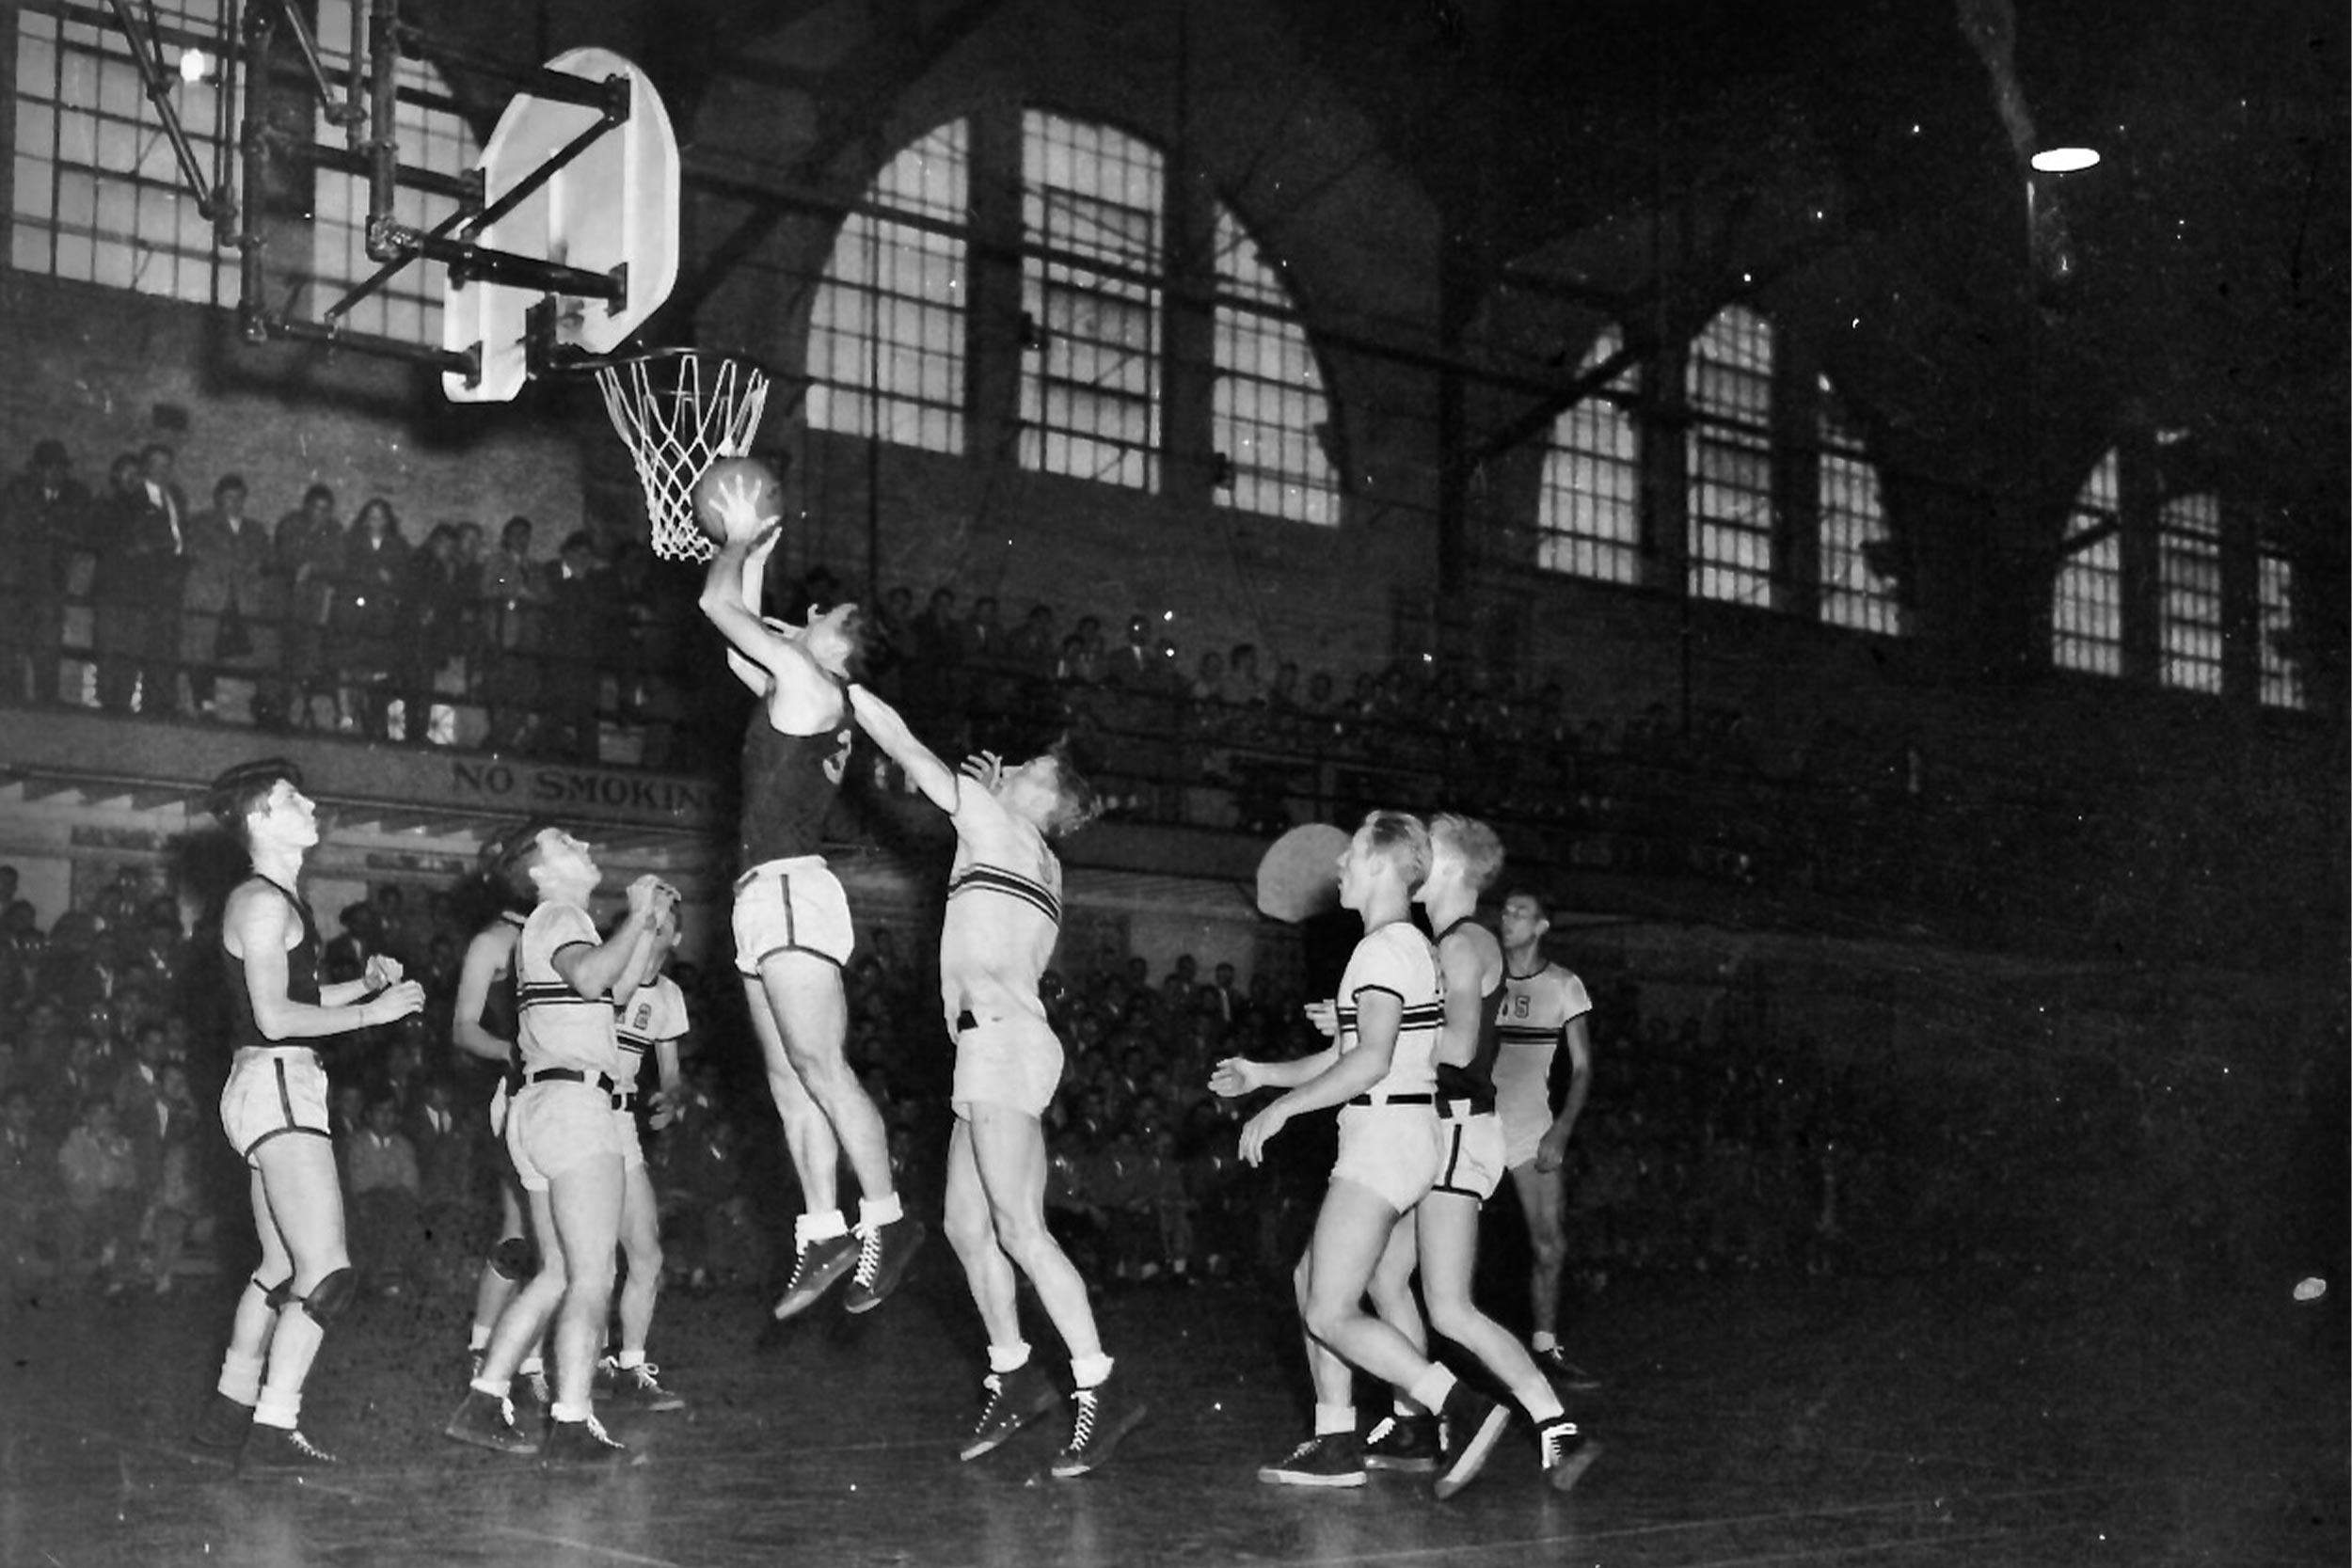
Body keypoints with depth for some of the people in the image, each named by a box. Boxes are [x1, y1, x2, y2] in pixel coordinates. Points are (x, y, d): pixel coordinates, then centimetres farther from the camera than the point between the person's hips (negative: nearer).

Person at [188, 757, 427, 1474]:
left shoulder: (278, 900, 19)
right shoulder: (263, 903, -13)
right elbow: (275, 1017, -19)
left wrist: (365, 983, 12)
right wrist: (372, 1011, -14)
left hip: (279, 1092, 11)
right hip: (276, 1088, -11)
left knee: (281, 1267, 17)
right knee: (326, 1272, -15)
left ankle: (231, 1408, 24)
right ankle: (273, 1432, -16)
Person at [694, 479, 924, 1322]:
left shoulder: (807, 683, -4)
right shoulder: (790, 691, 21)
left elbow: (717, 604, -3)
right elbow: (739, 638, 37)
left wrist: (740, 543, 13)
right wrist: (753, 550, 36)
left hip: (791, 888, -10)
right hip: (768, 896, 10)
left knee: (819, 1066, -14)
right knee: (790, 1080, 3)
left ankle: (885, 1219, -15)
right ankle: (824, 1235, 1)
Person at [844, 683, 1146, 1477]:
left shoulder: (1001, 828, 1)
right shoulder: (1036, 862, 23)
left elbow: (909, 750, 2)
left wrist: (841, 685, 8)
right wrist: (990, 794, 31)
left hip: (1003, 1038, -9)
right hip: (992, 1049, 9)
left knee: (1019, 1229, -13)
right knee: (966, 1226, 10)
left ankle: (1098, 1392, -15)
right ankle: (1013, 1376, 17)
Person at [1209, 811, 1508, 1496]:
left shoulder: (1384, 948, -14)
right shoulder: (1411, 945, 17)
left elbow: (1371, 1061, -25)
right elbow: (1346, 1054, 23)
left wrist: (1279, 1108, -19)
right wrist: (1261, 1072, 22)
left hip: (1384, 1138, -10)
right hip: (1395, 1138, 10)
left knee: (1331, 1314, -11)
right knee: (1312, 1283, 15)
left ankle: (1464, 1408, -17)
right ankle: (1335, 1445, 16)